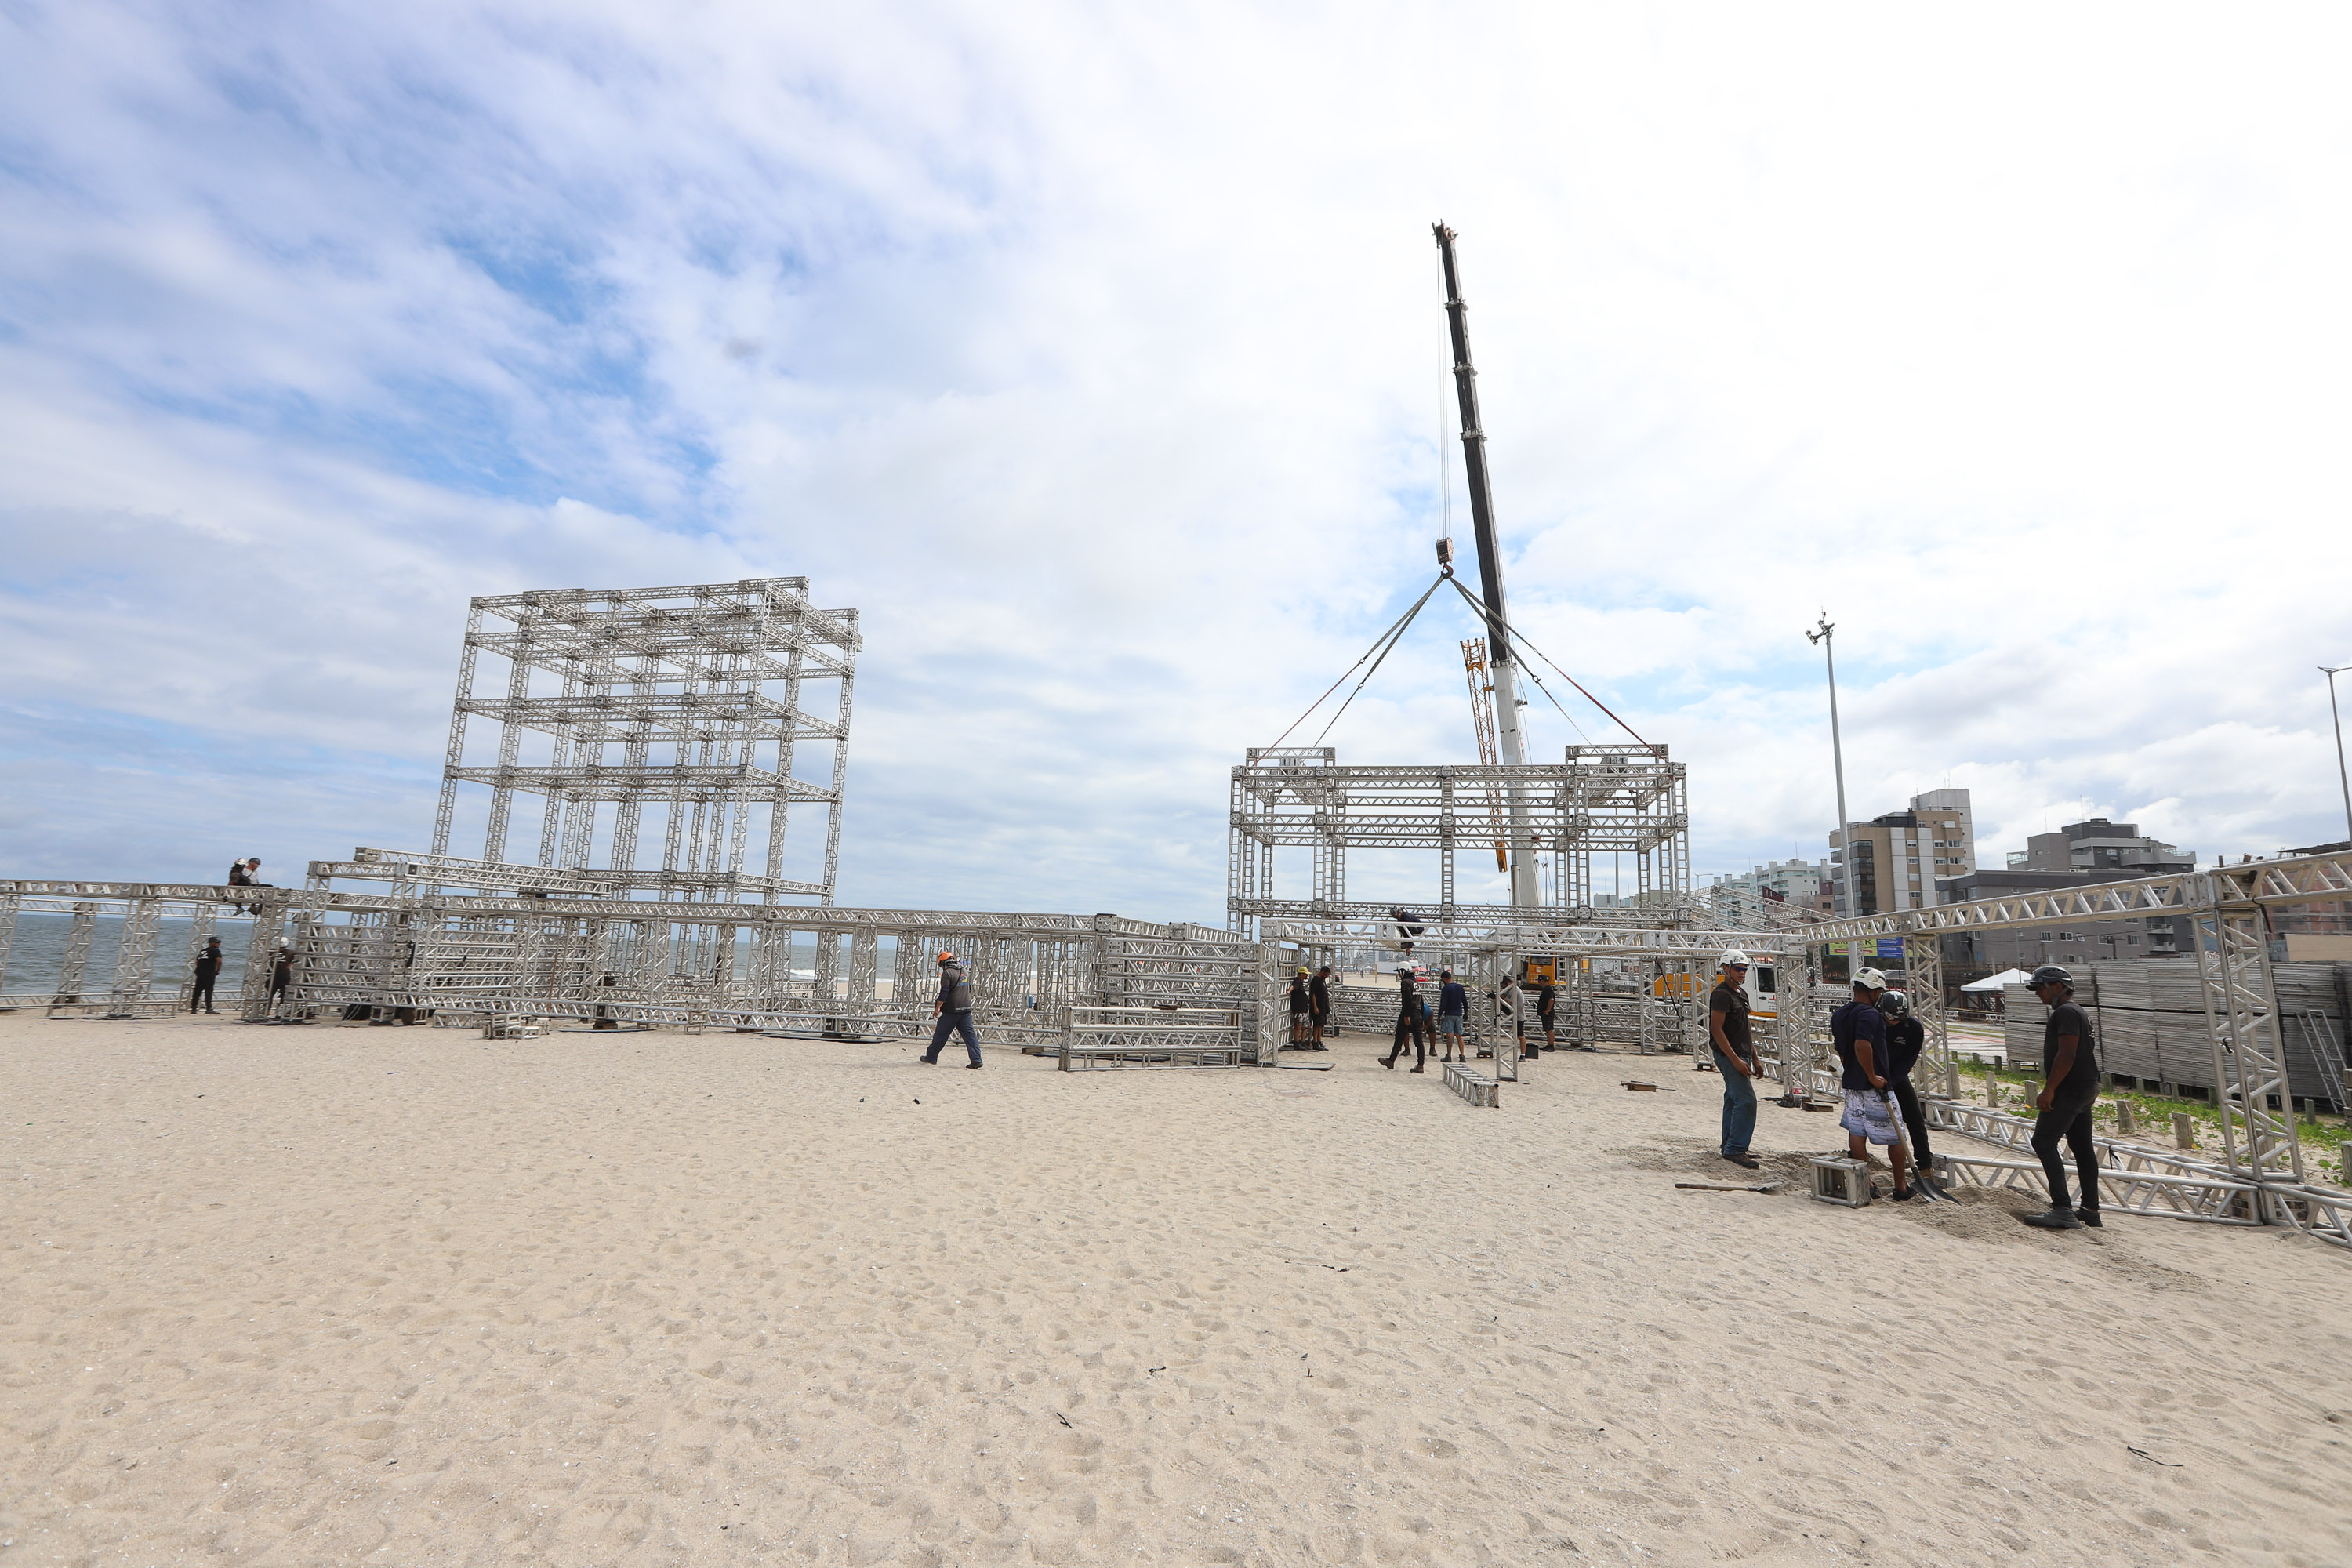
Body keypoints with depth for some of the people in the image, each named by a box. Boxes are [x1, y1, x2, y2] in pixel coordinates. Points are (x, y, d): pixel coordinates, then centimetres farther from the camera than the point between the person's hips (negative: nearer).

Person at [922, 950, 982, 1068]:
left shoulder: (947, 973, -8)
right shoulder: (965, 972, 14)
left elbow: (944, 992, -16)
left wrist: (937, 1008, -12)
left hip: (951, 1010, -6)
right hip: (966, 1009, 6)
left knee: (940, 1035, 8)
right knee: (970, 1034, 2)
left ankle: (931, 1057, 20)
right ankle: (976, 1060, -6)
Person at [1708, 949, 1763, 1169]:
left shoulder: (1741, 993, 17)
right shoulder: (1721, 994, -14)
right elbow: (1716, 1029, -19)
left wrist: (1755, 1059, 20)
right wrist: (1736, 1060, -22)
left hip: (1741, 1055, 10)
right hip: (1729, 1055, -10)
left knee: (1733, 1100, 13)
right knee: (1746, 1100, -13)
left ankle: (1729, 1147, 19)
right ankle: (1735, 1149, -10)